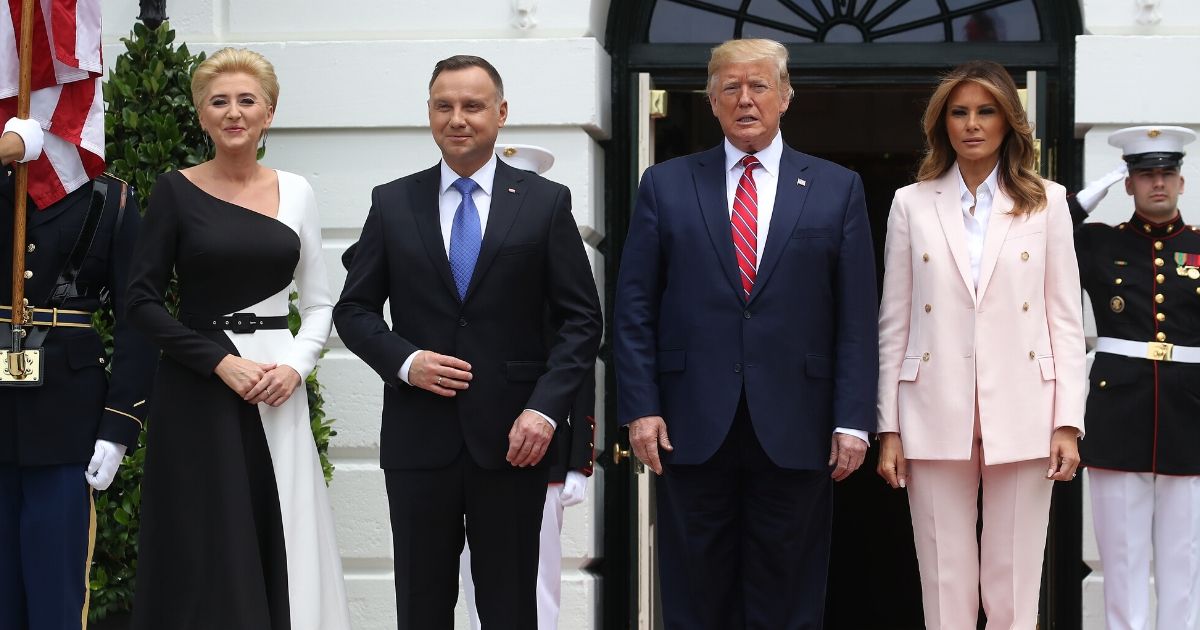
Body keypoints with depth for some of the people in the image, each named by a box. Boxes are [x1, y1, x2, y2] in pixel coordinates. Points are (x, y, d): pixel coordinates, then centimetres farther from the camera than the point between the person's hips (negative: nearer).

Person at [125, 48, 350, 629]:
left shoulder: (295, 192, 7)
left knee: (285, 548, 2)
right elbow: (142, 300, -4)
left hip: (279, 389, 3)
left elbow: (319, 303, 11)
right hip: (199, 388, -3)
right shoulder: (176, 191, -1)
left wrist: (295, 365, -7)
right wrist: (221, 362, -13)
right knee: (207, 552, -1)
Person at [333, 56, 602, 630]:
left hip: (513, 438, -1)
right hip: (418, 438, 1)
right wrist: (404, 361, -10)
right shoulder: (392, 204, 7)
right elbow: (353, 310, 9)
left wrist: (545, 409, -11)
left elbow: (580, 319, 1)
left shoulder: (546, 203, 3)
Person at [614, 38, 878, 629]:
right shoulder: (665, 185, 7)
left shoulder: (837, 189, 7)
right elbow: (634, 308, 5)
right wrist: (640, 407, -4)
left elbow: (857, 316, 3)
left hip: (796, 429, 0)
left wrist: (853, 420, -4)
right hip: (693, 427, 0)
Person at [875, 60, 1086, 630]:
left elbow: (1065, 319, 5)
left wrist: (1068, 422, -3)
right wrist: (889, 429, 3)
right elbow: (894, 325, 7)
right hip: (936, 415, 0)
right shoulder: (912, 204, 7)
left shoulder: (1046, 202, 7)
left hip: (1020, 415, 0)